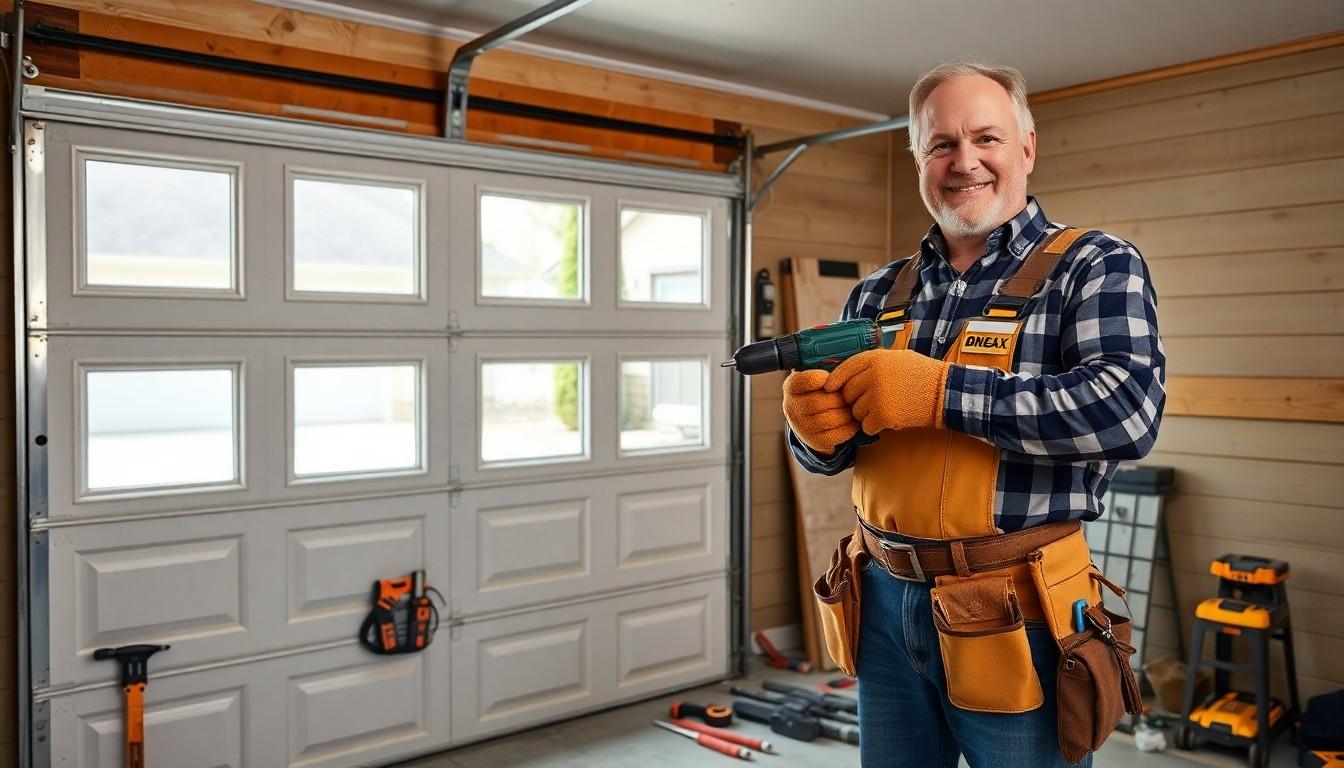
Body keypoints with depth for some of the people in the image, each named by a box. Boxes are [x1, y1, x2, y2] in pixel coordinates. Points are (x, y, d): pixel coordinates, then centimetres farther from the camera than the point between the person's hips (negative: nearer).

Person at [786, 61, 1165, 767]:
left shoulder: (1094, 267, -4)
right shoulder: (878, 294, 9)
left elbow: (1128, 410, -22)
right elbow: (828, 452, 11)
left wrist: (939, 392, -24)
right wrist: (815, 428, -13)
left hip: (1016, 616, -4)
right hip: (885, 601, 5)